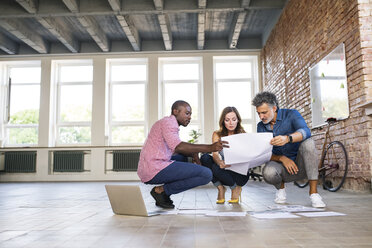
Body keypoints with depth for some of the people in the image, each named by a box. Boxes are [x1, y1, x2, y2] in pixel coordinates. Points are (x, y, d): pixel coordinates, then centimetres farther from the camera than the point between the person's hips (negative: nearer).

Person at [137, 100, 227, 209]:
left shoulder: (169, 123, 25)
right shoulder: (168, 122, -7)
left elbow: (176, 149, 26)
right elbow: (178, 147, -24)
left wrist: (193, 153, 7)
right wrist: (209, 148, -28)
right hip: (156, 170, -10)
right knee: (206, 174, -13)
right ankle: (161, 190, -7)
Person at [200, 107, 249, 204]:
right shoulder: (217, 134, 1)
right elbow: (215, 154, -15)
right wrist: (220, 162, -40)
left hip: (239, 172, -2)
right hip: (224, 169, 2)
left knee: (216, 168, -31)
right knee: (205, 158, -23)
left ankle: (236, 188, -3)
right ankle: (220, 188, -9)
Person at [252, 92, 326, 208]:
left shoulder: (291, 114, -8)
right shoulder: (261, 126, 2)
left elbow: (306, 131, -29)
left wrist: (287, 138, -50)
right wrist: (282, 158, -23)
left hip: (301, 165, -1)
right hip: (282, 167, 1)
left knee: (308, 143, -32)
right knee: (268, 172, -34)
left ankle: (313, 192, -25)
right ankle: (281, 187, 4)